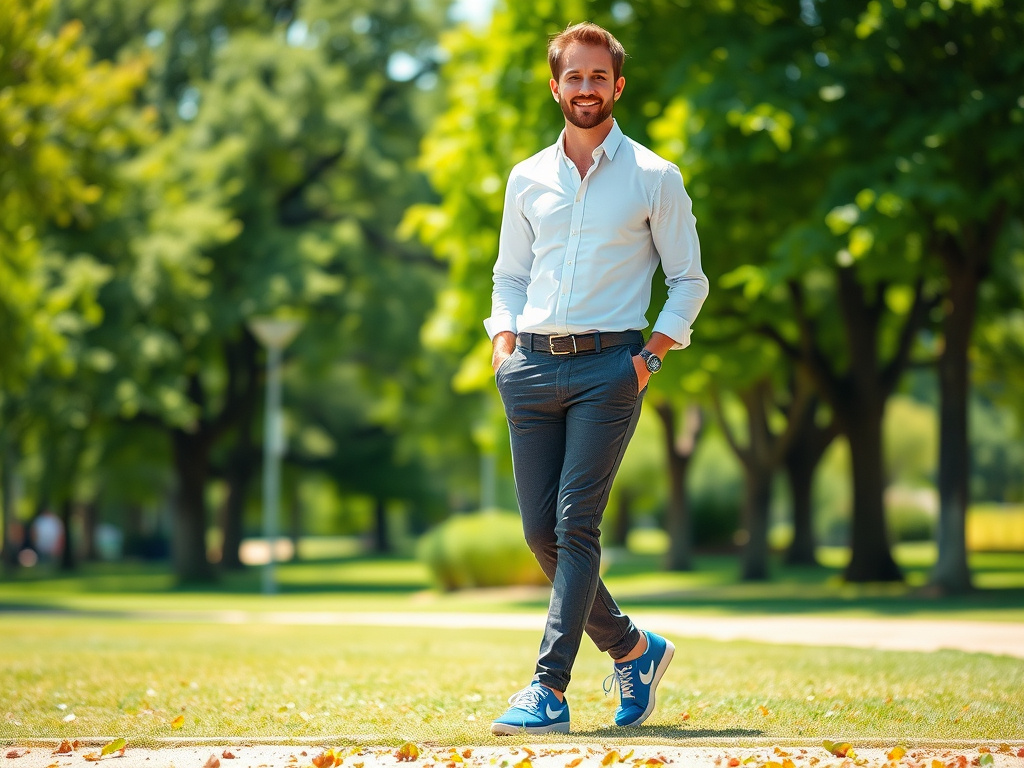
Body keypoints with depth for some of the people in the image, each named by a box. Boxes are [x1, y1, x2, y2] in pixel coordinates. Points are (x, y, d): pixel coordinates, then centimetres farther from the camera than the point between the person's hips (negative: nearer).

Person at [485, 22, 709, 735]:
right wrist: (504, 342, 7)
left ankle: (550, 689, -14)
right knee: (541, 530, 3)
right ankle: (634, 648, 22)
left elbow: (689, 280, 8)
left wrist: (652, 353, -4)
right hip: (531, 368, 4)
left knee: (575, 524, -13)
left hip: (608, 366, -4)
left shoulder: (655, 178, 5)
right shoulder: (527, 179, 15)